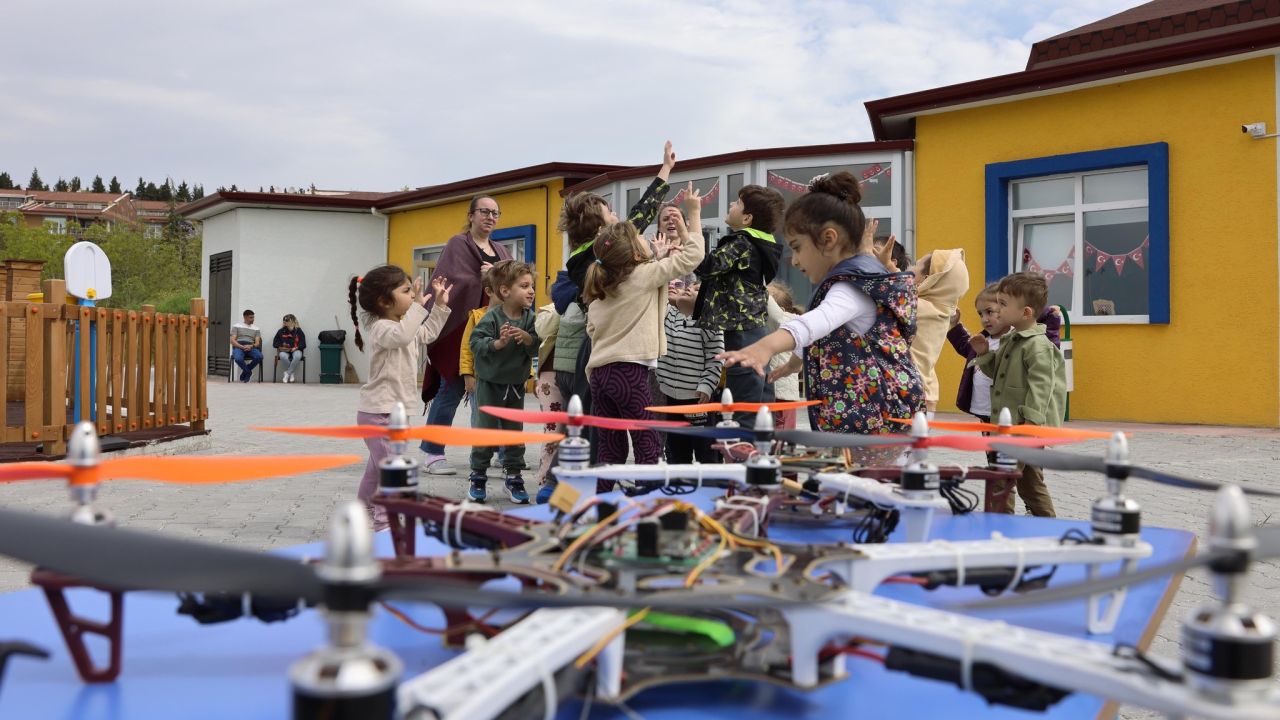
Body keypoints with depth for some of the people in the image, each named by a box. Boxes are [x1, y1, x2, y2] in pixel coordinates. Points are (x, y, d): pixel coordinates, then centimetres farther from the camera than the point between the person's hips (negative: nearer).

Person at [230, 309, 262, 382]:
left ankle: (245, 372, -6)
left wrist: (251, 346, -16)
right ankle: (248, 372, -7)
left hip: (251, 347, 2)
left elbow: (257, 343, 8)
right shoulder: (237, 326, 12)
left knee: (259, 356, -32)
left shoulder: (256, 328, 19)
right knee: (238, 358, -39)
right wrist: (242, 347, -15)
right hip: (238, 347, -2)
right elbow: (233, 341, 2)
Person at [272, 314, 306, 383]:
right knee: (283, 356, -37)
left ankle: (287, 373, -23)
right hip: (284, 351, 1)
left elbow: (303, 344, 3)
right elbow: (275, 343, 11)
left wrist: (295, 348, -13)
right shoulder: (281, 331, 8)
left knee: (298, 356, -38)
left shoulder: (299, 331, 5)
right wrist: (280, 347, -8)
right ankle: (291, 374, -16)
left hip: (295, 350, -1)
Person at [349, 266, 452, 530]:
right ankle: (384, 524, -6)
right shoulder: (381, 327, -17)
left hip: (391, 411, 10)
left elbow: (428, 334, 31)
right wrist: (418, 306, -34)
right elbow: (402, 336, -40)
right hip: (379, 412, -10)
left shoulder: (404, 324, 13)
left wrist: (440, 305, 24)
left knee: (378, 468, 21)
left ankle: (365, 517, 34)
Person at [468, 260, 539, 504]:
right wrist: (498, 343, -33)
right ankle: (478, 477, 16)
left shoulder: (530, 318, -5)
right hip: (490, 383, -4)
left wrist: (527, 338, -26)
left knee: (514, 432, 11)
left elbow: (537, 348, -7)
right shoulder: (492, 317, -16)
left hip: (516, 384, 4)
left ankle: (513, 477, 22)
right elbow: (476, 343, -20)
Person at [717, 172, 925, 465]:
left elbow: (820, 319, -41)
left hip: (871, 420, -11)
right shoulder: (859, 279, 18)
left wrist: (767, 345, -59)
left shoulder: (854, 285, -17)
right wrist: (798, 358, 53)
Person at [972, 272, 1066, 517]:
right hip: (1008, 424, 10)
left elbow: (1040, 386, -22)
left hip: (1024, 426, -10)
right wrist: (984, 355, 9)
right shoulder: (1010, 340, 13)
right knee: (1030, 481, 18)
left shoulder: (1038, 345, -16)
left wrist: (1031, 420, -28)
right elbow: (1000, 373, 24)